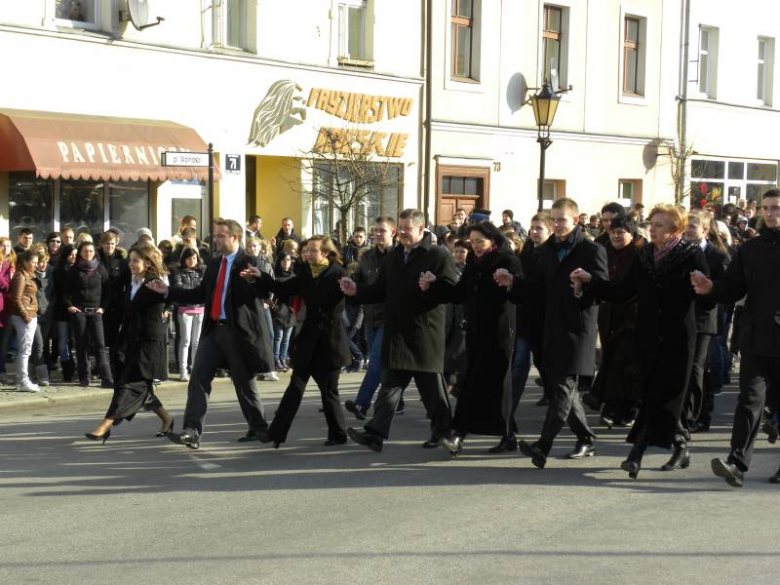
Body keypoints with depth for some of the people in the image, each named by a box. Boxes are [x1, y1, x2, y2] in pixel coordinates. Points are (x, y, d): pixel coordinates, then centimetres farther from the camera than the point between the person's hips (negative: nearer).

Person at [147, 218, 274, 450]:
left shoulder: (250, 263, -7)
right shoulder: (214, 264, 15)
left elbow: (263, 291, -18)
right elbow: (200, 294, 17)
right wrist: (168, 290, 13)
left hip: (238, 331, -6)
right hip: (213, 329, 6)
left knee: (244, 382, 7)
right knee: (199, 378, -5)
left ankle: (258, 428, 27)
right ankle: (192, 432, -8)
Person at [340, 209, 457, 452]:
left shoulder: (439, 256, -6)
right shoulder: (393, 256, 15)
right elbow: (381, 290, 18)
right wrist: (357, 291, 3)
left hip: (425, 335, -5)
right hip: (396, 332, 6)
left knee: (432, 388, 6)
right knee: (390, 386, 2)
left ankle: (442, 432, 23)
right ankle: (376, 433, -3)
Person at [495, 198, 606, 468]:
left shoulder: (592, 251, -5)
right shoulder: (547, 250, 14)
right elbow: (539, 286, 14)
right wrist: (513, 282, -1)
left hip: (577, 329, -7)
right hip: (553, 328, 7)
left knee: (563, 387, -11)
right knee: (563, 387, 12)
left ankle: (543, 446, -17)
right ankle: (585, 439, 26)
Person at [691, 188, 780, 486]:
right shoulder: (750, 249, 11)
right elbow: (734, 287, 7)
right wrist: (712, 288, -12)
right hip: (756, 339, 2)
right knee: (750, 398, -6)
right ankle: (738, 463, -12)